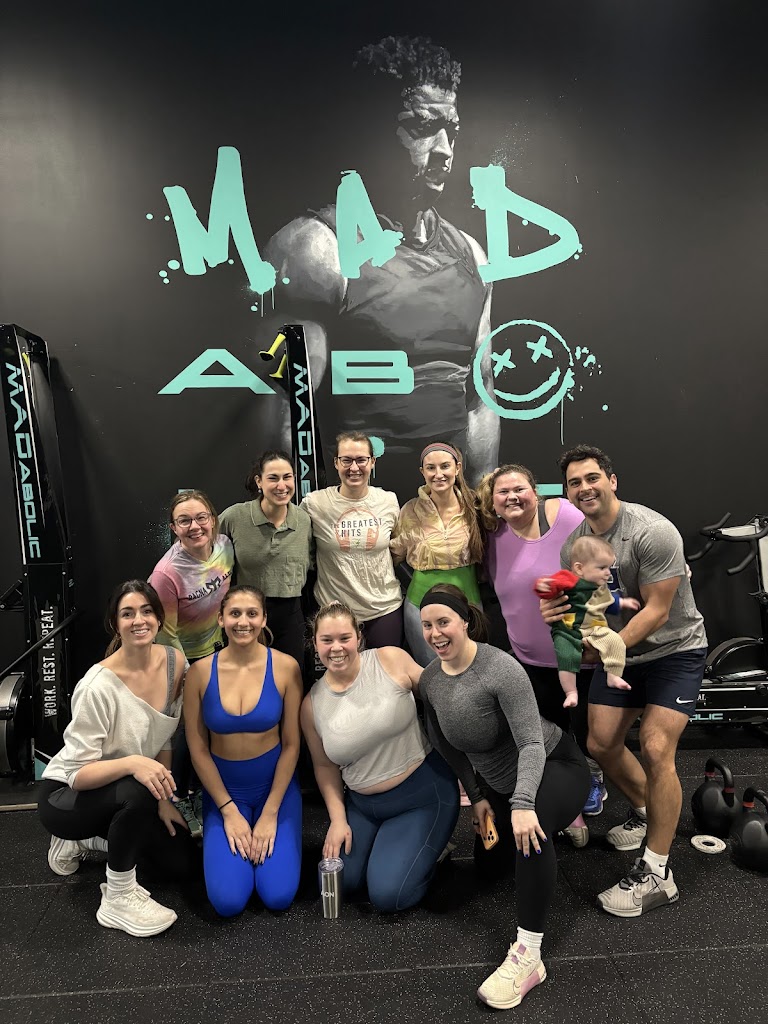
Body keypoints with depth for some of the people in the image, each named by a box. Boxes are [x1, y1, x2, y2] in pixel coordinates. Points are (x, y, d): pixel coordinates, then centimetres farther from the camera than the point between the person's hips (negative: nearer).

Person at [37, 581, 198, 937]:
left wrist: (163, 799, 0)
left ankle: (86, 841, 22)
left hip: (126, 798, 7)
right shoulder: (98, 687, -31)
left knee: (182, 863, 4)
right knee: (138, 793, -37)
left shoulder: (174, 663, -13)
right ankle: (118, 898, -12)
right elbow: (77, 774, -28)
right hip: (65, 796, -7)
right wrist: (131, 763, -45)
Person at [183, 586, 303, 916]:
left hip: (276, 785, 0)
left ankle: (266, 837, 19)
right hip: (223, 789, 1)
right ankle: (237, 837, 18)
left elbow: (291, 744, -8)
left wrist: (270, 813, -10)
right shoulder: (200, 673, -12)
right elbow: (198, 749, -5)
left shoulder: (285, 667, -14)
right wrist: (228, 811, -8)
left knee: (278, 896, -11)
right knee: (228, 902, -12)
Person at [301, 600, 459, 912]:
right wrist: (337, 818, -1)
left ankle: (425, 847, 18)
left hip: (423, 793, -4)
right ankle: (383, 841, 23)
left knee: (387, 895, -11)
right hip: (362, 804, 5)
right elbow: (325, 765, 8)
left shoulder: (391, 660, -15)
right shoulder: (312, 705, -4)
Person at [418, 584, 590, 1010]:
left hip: (553, 765, -8)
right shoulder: (429, 680, -9)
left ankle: (528, 955, -26)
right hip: (500, 781, 8)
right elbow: (448, 747, 5)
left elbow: (532, 743, -33)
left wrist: (522, 804, -44)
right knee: (492, 852, 21)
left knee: (530, 828, -37)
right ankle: (563, 818, 47)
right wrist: (476, 796, 7)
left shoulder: (501, 668, -30)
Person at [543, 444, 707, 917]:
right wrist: (558, 610, -21)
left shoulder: (653, 532, -25)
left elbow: (656, 611, -24)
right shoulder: (574, 540, -5)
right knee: (601, 743, 6)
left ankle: (656, 874, -2)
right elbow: (581, 602, 3)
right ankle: (649, 812, 34)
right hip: (619, 651, 7)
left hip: (673, 650, -6)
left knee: (656, 749, -16)